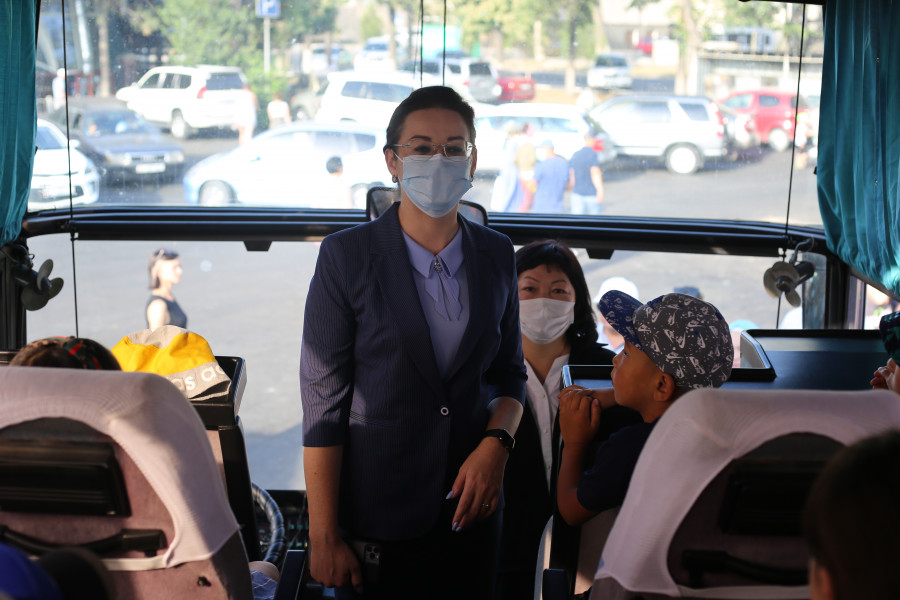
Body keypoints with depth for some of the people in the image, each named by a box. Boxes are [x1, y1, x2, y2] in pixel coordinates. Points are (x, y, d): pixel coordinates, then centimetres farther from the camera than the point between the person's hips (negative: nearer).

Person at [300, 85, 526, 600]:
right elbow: (323, 403, -11)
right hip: (376, 514, -3)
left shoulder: (497, 257, 1)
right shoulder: (347, 257, -11)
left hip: (471, 505, 4)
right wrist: (324, 539, -12)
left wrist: (497, 443, -10)